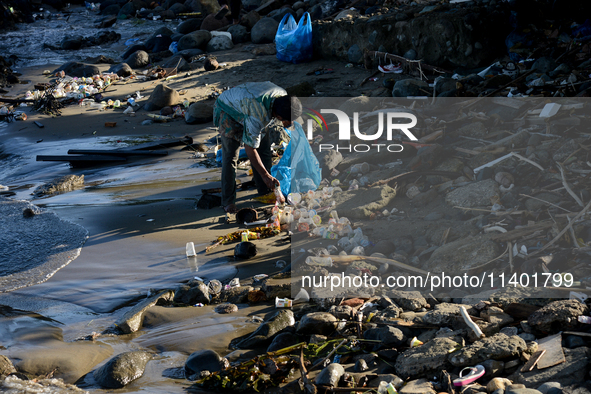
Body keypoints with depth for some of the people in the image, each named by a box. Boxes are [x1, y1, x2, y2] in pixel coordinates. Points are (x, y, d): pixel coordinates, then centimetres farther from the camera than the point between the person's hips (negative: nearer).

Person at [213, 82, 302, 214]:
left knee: (264, 148, 3)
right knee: (230, 155, -12)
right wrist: (265, 175, -30)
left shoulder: (283, 96, -21)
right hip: (228, 111, -7)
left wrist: (286, 123, -9)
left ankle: (266, 191, 17)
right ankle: (228, 201, -2)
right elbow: (250, 149, -34)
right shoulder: (257, 116, -43)